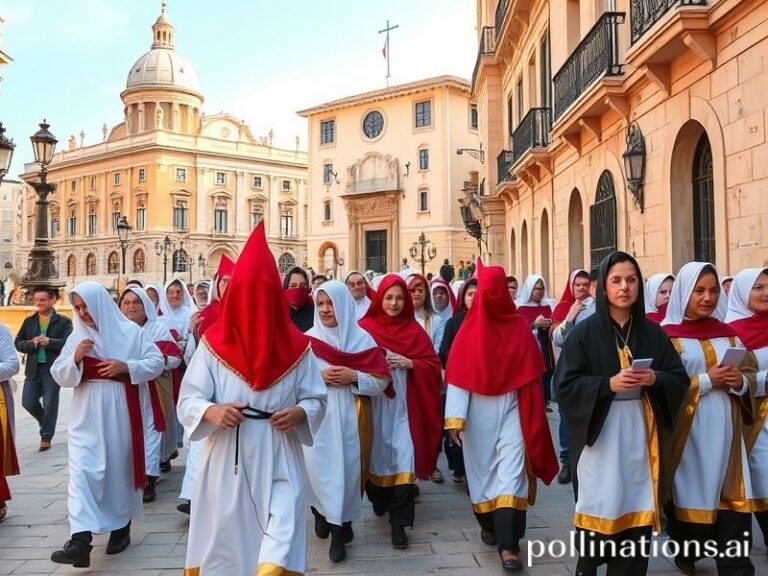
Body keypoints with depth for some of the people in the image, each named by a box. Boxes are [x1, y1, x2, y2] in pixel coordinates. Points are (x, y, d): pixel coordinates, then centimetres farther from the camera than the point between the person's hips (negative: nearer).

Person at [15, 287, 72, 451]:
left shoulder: (63, 321, -2)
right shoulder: (29, 321, 12)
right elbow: (18, 343, 8)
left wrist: (49, 342, -27)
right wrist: (32, 343, -12)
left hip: (53, 369, -4)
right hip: (33, 369, 4)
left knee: (50, 404, 0)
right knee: (28, 402, 4)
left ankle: (46, 436, 14)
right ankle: (47, 423, 31)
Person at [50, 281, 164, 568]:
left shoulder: (130, 331, -1)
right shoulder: (77, 336, 7)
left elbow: (157, 362, -2)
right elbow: (59, 376, 5)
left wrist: (126, 366, -16)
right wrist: (75, 358, -14)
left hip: (121, 415, -2)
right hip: (86, 417, 2)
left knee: (121, 469, 9)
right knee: (81, 471, -9)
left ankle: (121, 527, 27)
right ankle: (80, 540, -14)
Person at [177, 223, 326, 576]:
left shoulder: (295, 346, 0)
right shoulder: (213, 343, -1)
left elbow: (316, 400, 5)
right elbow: (187, 399, -3)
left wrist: (298, 413, -17)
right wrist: (211, 411, -25)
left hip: (278, 464, 0)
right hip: (226, 464, 1)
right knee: (225, 540, 11)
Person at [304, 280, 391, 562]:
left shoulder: (362, 338, 2)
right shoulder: (308, 339, 3)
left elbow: (382, 380, 1)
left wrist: (354, 376, -14)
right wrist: (318, 376, -13)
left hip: (350, 418, 0)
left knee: (347, 469, 1)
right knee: (319, 468, -1)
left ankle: (339, 531, 14)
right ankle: (322, 513, 29)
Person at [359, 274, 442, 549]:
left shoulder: (414, 330, 5)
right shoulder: (365, 327, 1)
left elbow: (433, 366, 4)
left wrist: (409, 363, -13)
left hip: (404, 404, 0)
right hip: (373, 403, 0)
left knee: (404, 459, -8)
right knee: (378, 455, 10)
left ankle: (398, 522, 0)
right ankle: (379, 502, 39)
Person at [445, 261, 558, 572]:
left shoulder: (519, 327, 0)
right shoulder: (469, 329, -3)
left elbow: (530, 374, 4)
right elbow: (457, 374, -7)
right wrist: (456, 416, -14)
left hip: (511, 409, 0)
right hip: (477, 413, 0)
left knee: (511, 473, -8)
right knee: (482, 469, 11)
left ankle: (508, 545, -8)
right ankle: (488, 525, 33)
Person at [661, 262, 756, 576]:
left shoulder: (727, 333, 12)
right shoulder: (666, 336, -5)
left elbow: (751, 372, 15)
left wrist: (740, 381, -7)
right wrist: (706, 380, -17)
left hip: (725, 431, 4)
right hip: (687, 432, -4)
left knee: (733, 499, 0)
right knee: (690, 495, 7)